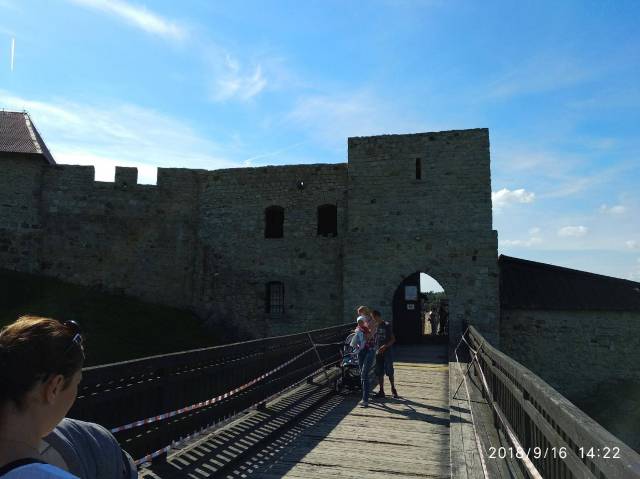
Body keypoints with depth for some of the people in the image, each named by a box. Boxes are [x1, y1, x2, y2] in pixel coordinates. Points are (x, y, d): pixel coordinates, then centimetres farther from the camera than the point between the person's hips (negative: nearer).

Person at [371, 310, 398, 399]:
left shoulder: (387, 325, -9)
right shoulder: (375, 326, 7)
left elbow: (393, 339, -9)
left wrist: (385, 346, -22)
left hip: (387, 352, -5)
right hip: (378, 352, 5)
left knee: (389, 372, -1)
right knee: (379, 373, 5)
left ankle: (393, 389, 19)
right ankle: (381, 391, 14)